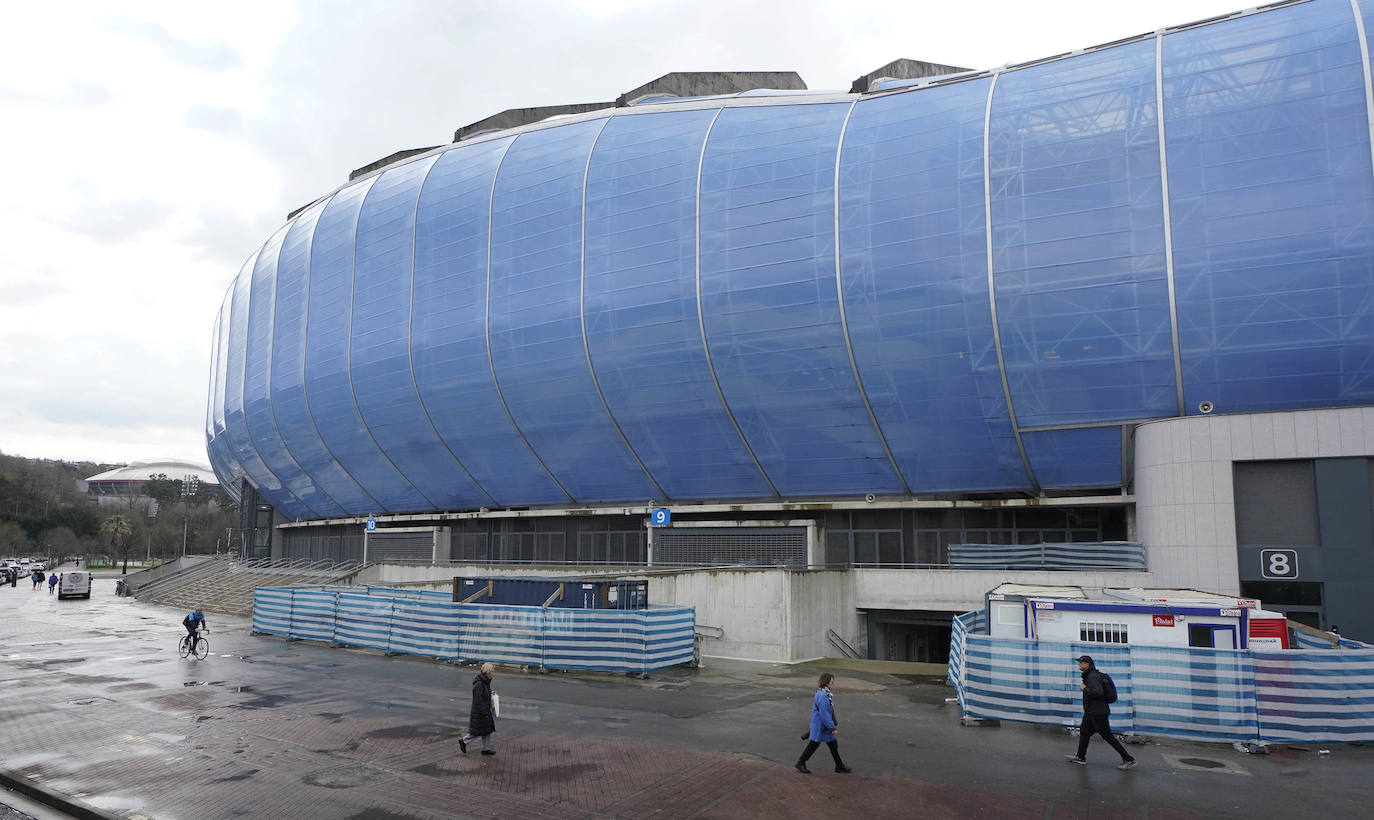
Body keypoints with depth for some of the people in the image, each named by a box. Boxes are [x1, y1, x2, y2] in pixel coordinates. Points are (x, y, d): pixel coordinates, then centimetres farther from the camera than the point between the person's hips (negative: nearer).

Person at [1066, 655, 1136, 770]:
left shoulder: (1093, 676, -20)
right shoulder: (1088, 675, 12)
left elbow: (1098, 692, -31)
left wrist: (1085, 689, -20)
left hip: (1098, 713, -10)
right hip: (1090, 712, 10)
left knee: (1108, 736, -4)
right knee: (1084, 731, 14)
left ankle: (1129, 760, 3)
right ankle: (1080, 757, 24)